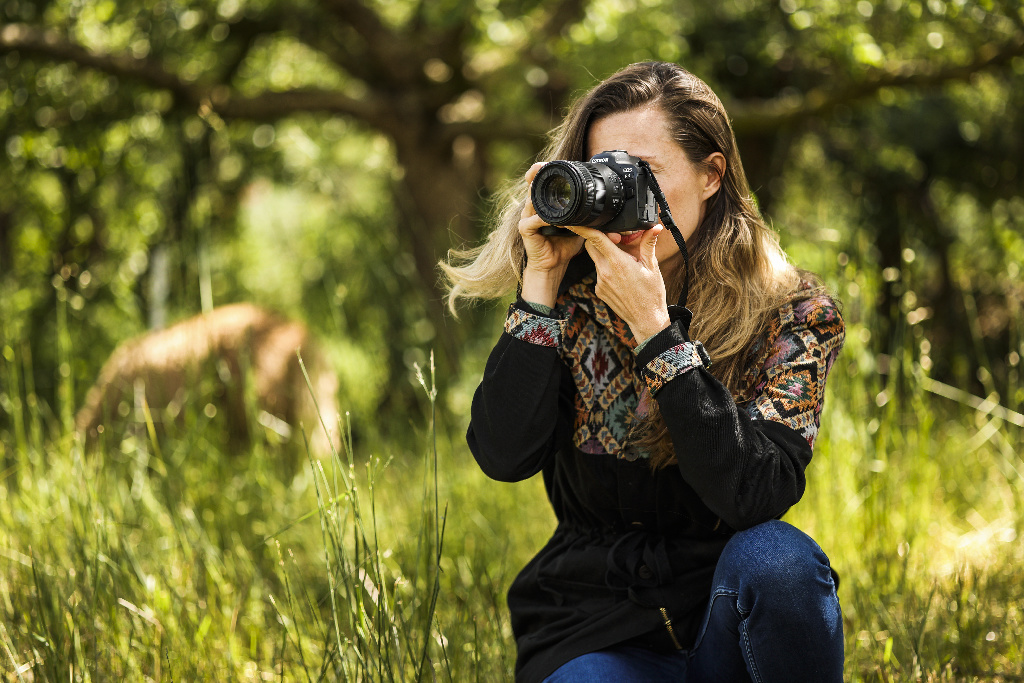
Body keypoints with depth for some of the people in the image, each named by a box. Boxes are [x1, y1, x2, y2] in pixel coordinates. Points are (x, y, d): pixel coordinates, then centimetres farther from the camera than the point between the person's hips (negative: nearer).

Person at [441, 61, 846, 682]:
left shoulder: (793, 311, -5)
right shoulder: (573, 299, -1)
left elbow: (754, 495, -20)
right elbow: (504, 456, -13)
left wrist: (653, 327, -23)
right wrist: (540, 282, -16)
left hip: (727, 611, 1)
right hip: (594, 630, -1)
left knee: (776, 557, -31)